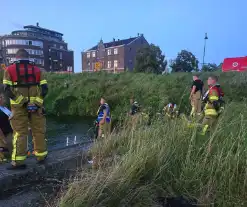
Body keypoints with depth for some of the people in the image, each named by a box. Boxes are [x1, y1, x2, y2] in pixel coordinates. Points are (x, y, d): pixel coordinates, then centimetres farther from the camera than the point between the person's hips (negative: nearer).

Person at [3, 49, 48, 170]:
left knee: (19, 132, 5)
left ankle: (18, 162, 5)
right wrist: (38, 99, -2)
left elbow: (7, 89, -7)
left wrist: (16, 99, -4)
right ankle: (41, 157, 20)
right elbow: (44, 88, 0)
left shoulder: (10, 70, 4)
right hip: (36, 105, 1)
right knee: (38, 131, 10)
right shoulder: (37, 70, 9)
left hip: (19, 106, -1)